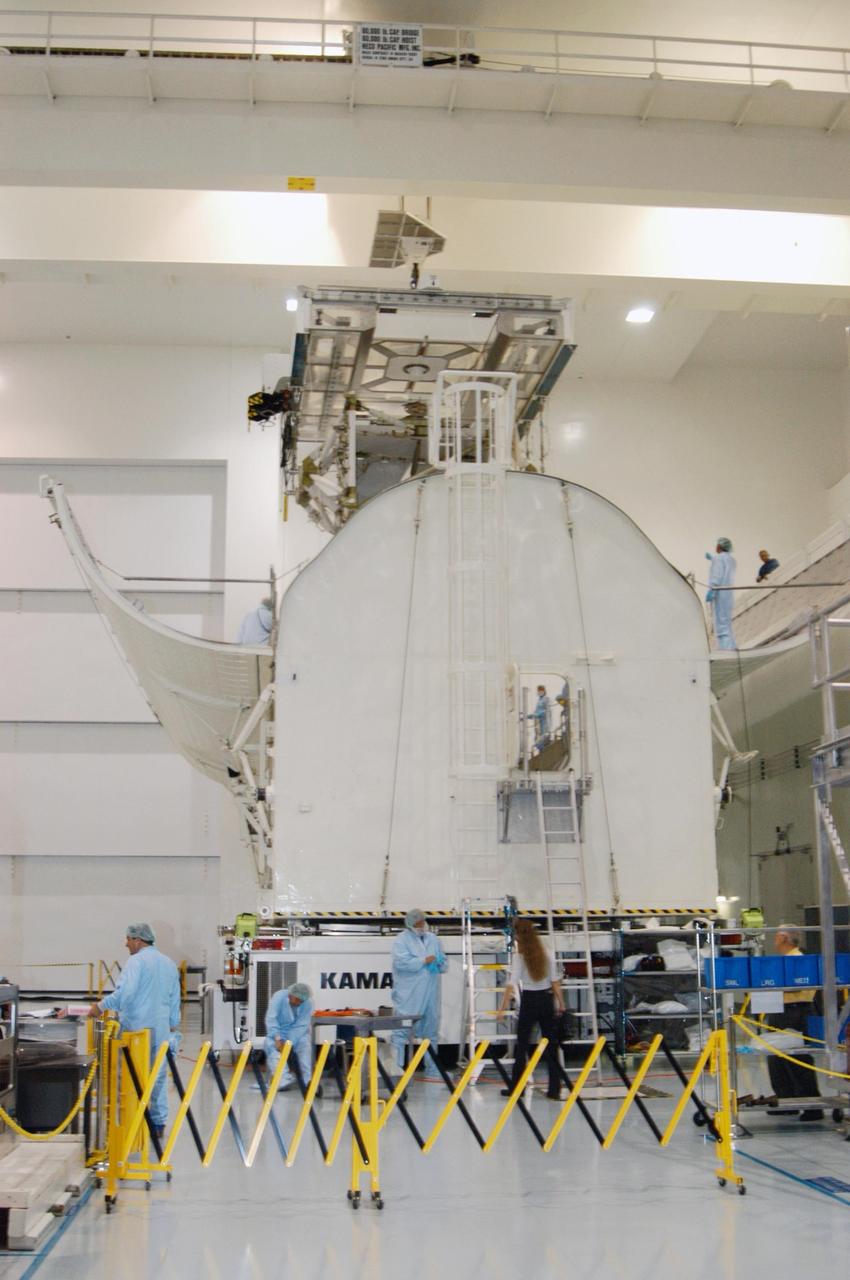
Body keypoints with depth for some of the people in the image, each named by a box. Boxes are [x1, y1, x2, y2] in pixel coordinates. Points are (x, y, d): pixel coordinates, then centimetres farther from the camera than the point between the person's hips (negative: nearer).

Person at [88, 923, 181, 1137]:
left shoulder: (137, 961, -8)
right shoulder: (169, 964, 14)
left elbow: (125, 992, -20)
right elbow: (175, 1000, 19)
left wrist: (101, 1006, -10)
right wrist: (173, 1027, 26)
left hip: (135, 1029, -6)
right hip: (161, 1029, 6)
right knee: (158, 1077, 9)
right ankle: (158, 1123, 11)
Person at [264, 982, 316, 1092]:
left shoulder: (308, 1003, -14)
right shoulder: (279, 997, -17)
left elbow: (301, 1025, -20)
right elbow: (271, 1019, -22)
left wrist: (289, 1043, -32)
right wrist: (278, 1039, -33)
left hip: (297, 1034, 0)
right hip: (278, 1033, 0)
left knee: (304, 1043, -31)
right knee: (271, 1044, -31)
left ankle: (308, 1081, -33)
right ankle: (285, 1080, -46)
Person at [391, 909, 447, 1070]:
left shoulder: (433, 939, 17)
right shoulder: (402, 940, -2)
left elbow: (444, 963, 18)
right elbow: (402, 962, -17)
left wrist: (440, 964, -5)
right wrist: (424, 961, -14)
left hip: (431, 994, 6)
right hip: (408, 995, -6)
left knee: (431, 1030, 12)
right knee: (402, 1029, -8)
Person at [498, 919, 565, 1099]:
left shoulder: (520, 956, -8)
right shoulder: (546, 953, 3)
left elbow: (512, 983, -17)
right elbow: (555, 981, 4)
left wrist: (504, 1005, -18)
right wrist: (561, 1004, 10)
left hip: (529, 1001, -4)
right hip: (547, 999, 4)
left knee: (521, 1045, 7)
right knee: (551, 1044, 7)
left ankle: (516, 1088, 11)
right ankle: (554, 1089, 7)